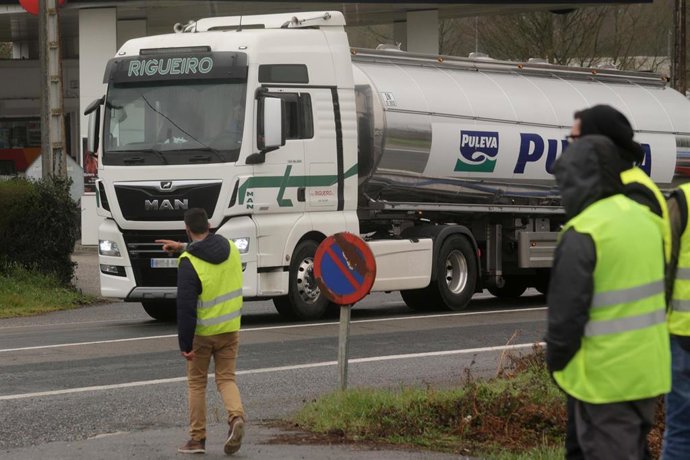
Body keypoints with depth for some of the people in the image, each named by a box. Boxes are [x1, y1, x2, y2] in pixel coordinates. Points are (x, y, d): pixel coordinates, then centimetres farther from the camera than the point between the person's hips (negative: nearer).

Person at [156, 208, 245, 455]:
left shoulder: (189, 262, -18)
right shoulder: (230, 249, -1)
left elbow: (185, 307, -20)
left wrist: (185, 344, -15)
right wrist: (183, 248, 25)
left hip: (203, 332, -4)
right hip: (230, 329, 4)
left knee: (196, 383, 11)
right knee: (226, 379, 11)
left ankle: (197, 439, 14)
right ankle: (236, 417, -17)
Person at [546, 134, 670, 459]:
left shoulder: (583, 234, -18)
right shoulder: (644, 219, 6)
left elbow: (566, 313, -17)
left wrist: (556, 362, 0)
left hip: (604, 376, -8)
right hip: (648, 370, 8)